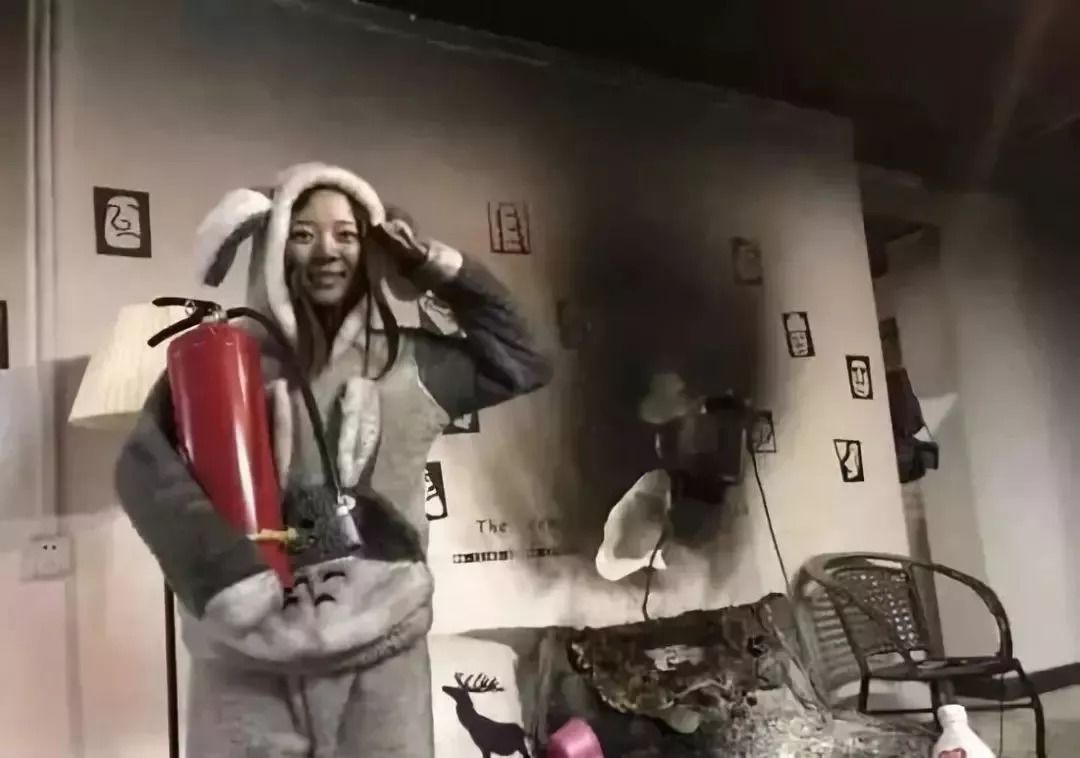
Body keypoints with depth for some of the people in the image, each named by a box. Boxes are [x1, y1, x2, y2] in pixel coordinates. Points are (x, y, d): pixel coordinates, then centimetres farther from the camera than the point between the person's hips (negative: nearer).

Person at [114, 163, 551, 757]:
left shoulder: (406, 365, 8)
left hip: (382, 655, 2)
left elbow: (519, 361, 17)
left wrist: (437, 267, 9)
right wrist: (230, 576, -23)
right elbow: (145, 469, -10)